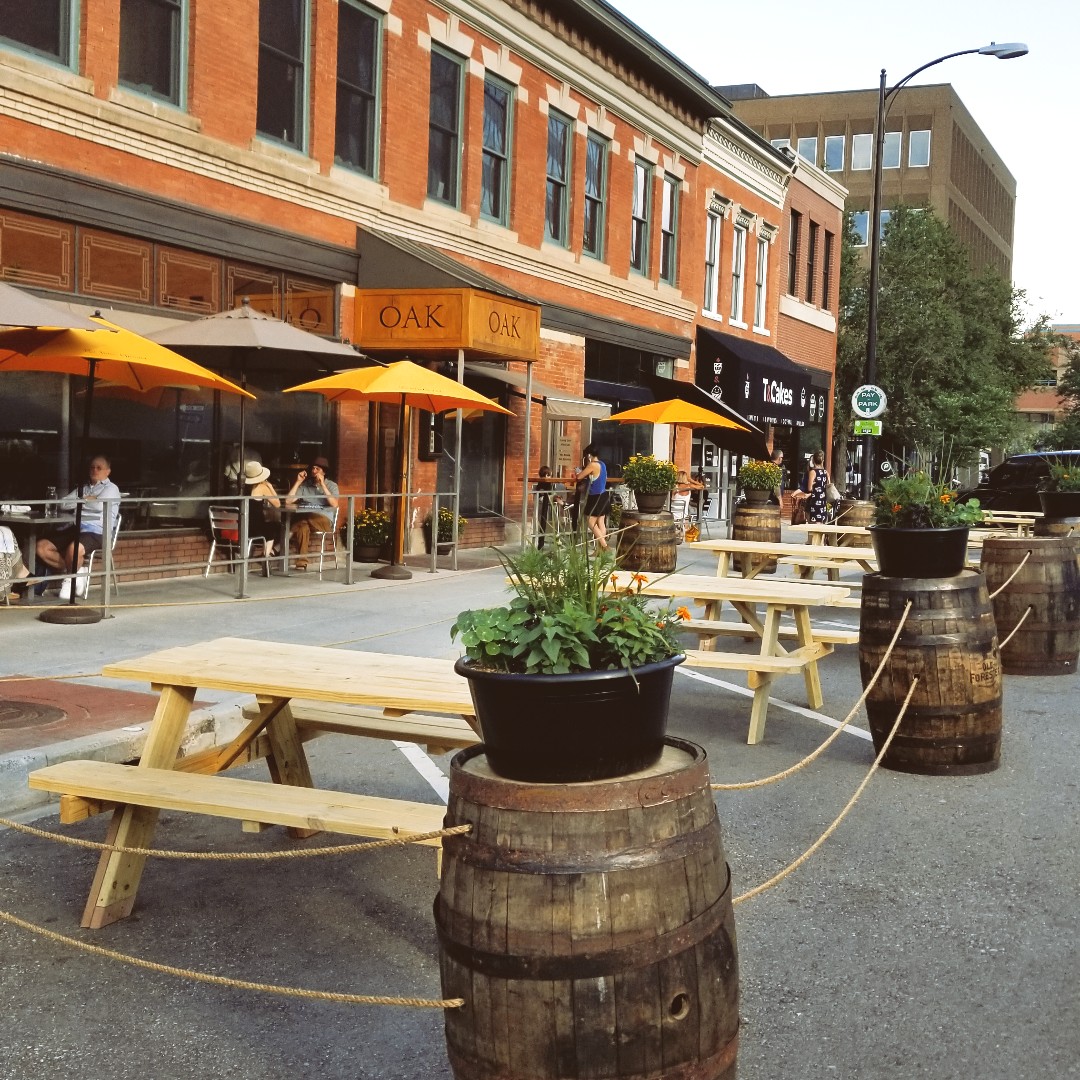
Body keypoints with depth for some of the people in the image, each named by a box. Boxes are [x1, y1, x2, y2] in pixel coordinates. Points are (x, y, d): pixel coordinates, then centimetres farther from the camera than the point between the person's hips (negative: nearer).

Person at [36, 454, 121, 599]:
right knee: (42, 546, -13)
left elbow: (99, 505, -13)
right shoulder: (82, 488, 28)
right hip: (75, 528, 7)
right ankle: (75, 571, -5)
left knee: (74, 549, -39)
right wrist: (85, 500, 2)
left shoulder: (111, 488, 8)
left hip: (96, 532, -7)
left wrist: (79, 501, 5)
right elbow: (63, 503, 14)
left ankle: (70, 578, -8)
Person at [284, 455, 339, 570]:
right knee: (303, 526, -39)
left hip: (324, 521, -2)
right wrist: (298, 482, 2)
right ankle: (301, 562, -43)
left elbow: (334, 505, -10)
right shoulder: (304, 485, 16)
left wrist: (322, 484, -12)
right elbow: (288, 501, 5)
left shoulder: (331, 485, 10)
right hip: (307, 520, 2)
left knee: (304, 518, -38)